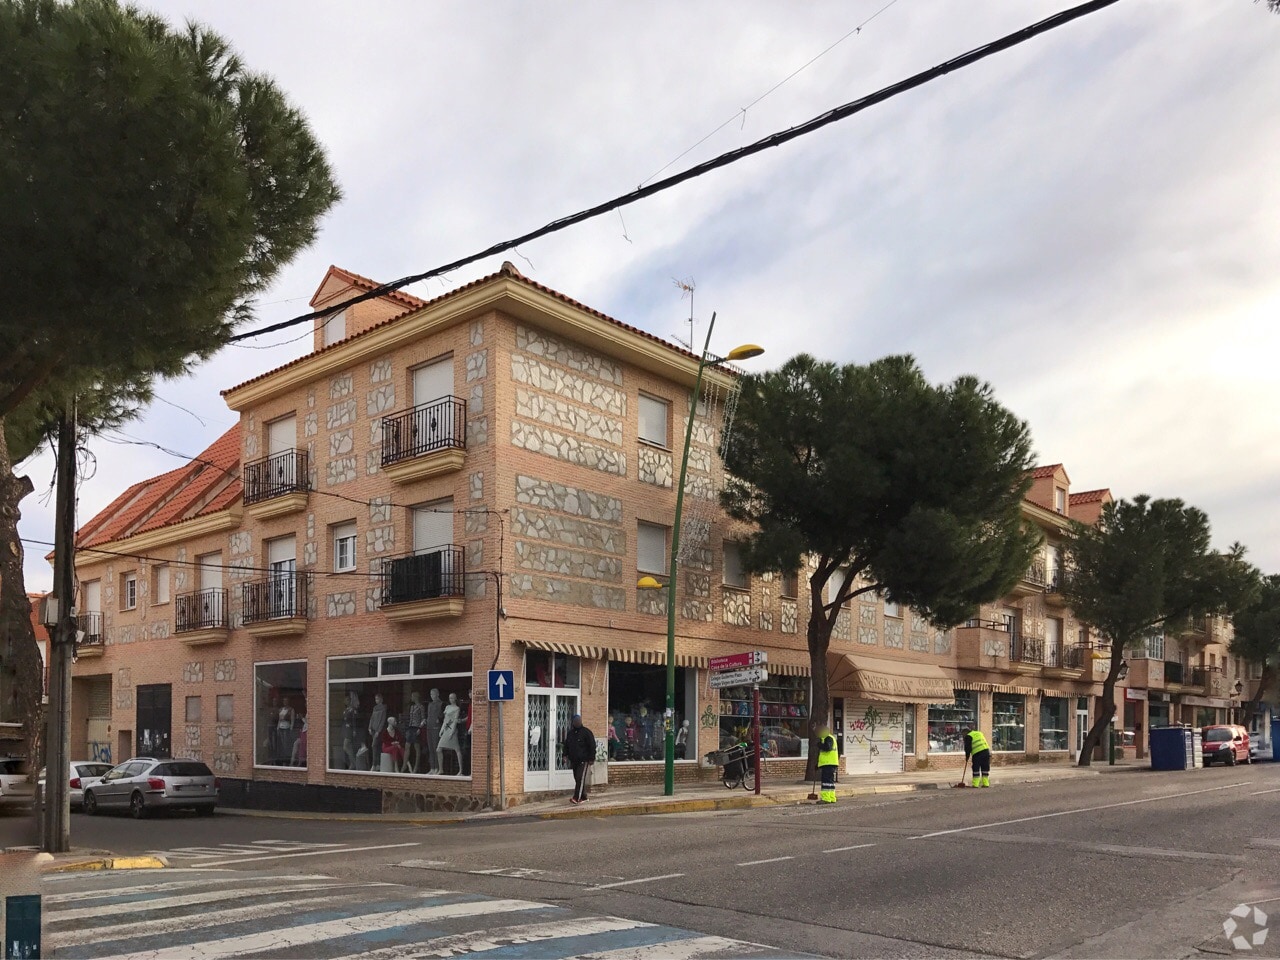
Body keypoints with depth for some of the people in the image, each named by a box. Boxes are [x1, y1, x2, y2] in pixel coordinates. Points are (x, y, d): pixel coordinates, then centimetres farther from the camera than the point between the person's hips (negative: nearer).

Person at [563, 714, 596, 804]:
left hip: (583, 760, -6)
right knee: (577, 779, 8)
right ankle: (583, 797, 17)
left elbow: (592, 746, -6)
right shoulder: (570, 733, 13)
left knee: (580, 778, -13)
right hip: (574, 760, 6)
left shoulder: (586, 732, -5)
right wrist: (565, 755, 13)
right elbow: (566, 745, 23)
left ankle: (576, 798, -18)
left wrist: (592, 758, -10)